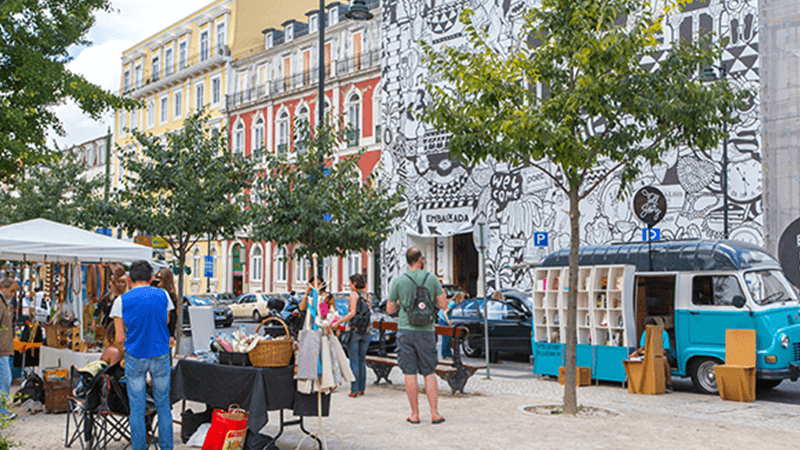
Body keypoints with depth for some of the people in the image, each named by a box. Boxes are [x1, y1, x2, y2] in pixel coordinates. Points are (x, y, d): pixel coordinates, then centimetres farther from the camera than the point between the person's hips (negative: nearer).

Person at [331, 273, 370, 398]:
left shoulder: (354, 294, -6)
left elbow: (352, 313, -15)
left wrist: (338, 323, -12)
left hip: (354, 330, -6)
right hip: (366, 331, 6)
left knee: (354, 361, 0)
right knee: (362, 360, 14)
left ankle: (354, 390, 0)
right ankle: (362, 388, 16)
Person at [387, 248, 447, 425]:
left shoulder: (398, 281, -2)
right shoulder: (432, 279, -1)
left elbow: (390, 309, 3)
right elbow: (444, 305, 2)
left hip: (406, 330, -1)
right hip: (426, 331, 1)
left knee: (410, 373, 3)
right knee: (429, 373, 9)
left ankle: (415, 414, 7)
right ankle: (435, 413, 6)